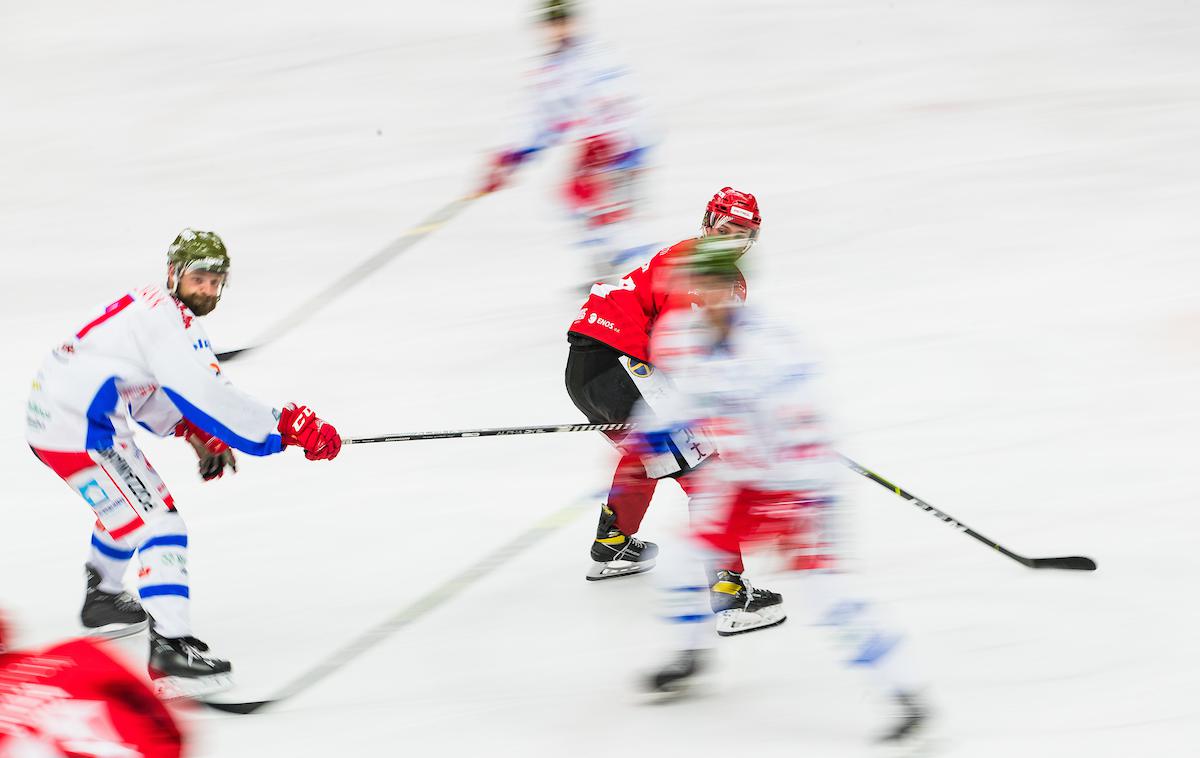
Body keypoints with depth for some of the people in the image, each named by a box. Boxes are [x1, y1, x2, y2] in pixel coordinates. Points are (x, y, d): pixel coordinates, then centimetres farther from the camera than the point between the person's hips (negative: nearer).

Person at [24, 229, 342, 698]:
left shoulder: (148, 306, 14)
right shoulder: (166, 321, -19)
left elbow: (153, 391, 25)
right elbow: (207, 395, -27)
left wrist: (196, 433, 13)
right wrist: (285, 427, -24)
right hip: (79, 430, -11)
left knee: (128, 501, 35)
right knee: (157, 519, -17)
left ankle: (102, 598, 56)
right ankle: (171, 647, -26)